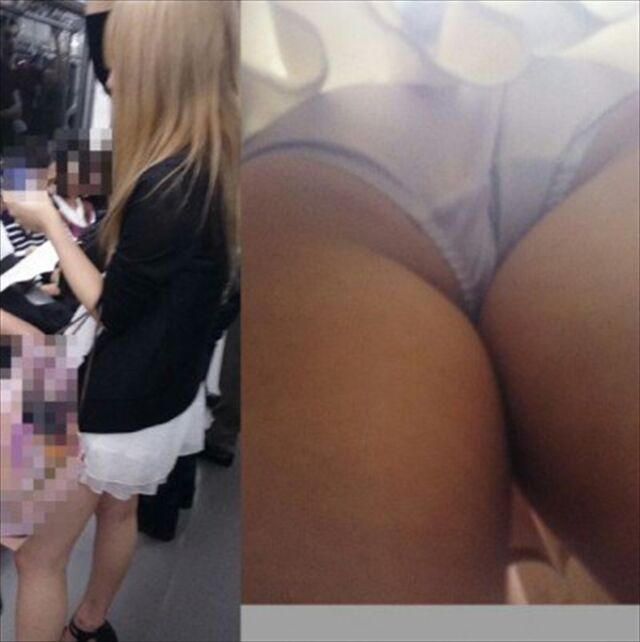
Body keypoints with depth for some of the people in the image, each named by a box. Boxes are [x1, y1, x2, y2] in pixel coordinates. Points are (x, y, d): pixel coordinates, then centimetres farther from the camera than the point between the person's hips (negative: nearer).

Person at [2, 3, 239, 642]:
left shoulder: (166, 183, -30)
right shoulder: (215, 164, -3)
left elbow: (111, 309, -19)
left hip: (119, 408, -9)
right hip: (166, 394, 9)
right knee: (117, 511, 30)